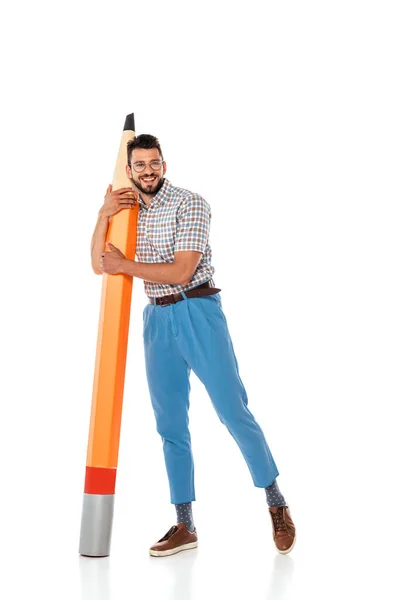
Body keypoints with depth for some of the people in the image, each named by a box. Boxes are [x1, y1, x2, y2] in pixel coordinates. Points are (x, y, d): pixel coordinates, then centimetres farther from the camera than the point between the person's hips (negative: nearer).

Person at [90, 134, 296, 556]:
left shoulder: (191, 204, -6)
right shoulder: (127, 211, 13)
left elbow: (181, 271, -15)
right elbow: (99, 266, 5)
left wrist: (126, 266, -10)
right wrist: (103, 215, -6)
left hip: (198, 312, -5)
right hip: (157, 319, 5)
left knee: (233, 411, -6)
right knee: (170, 424, 7)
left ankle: (276, 503, 13)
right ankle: (184, 525, 17)